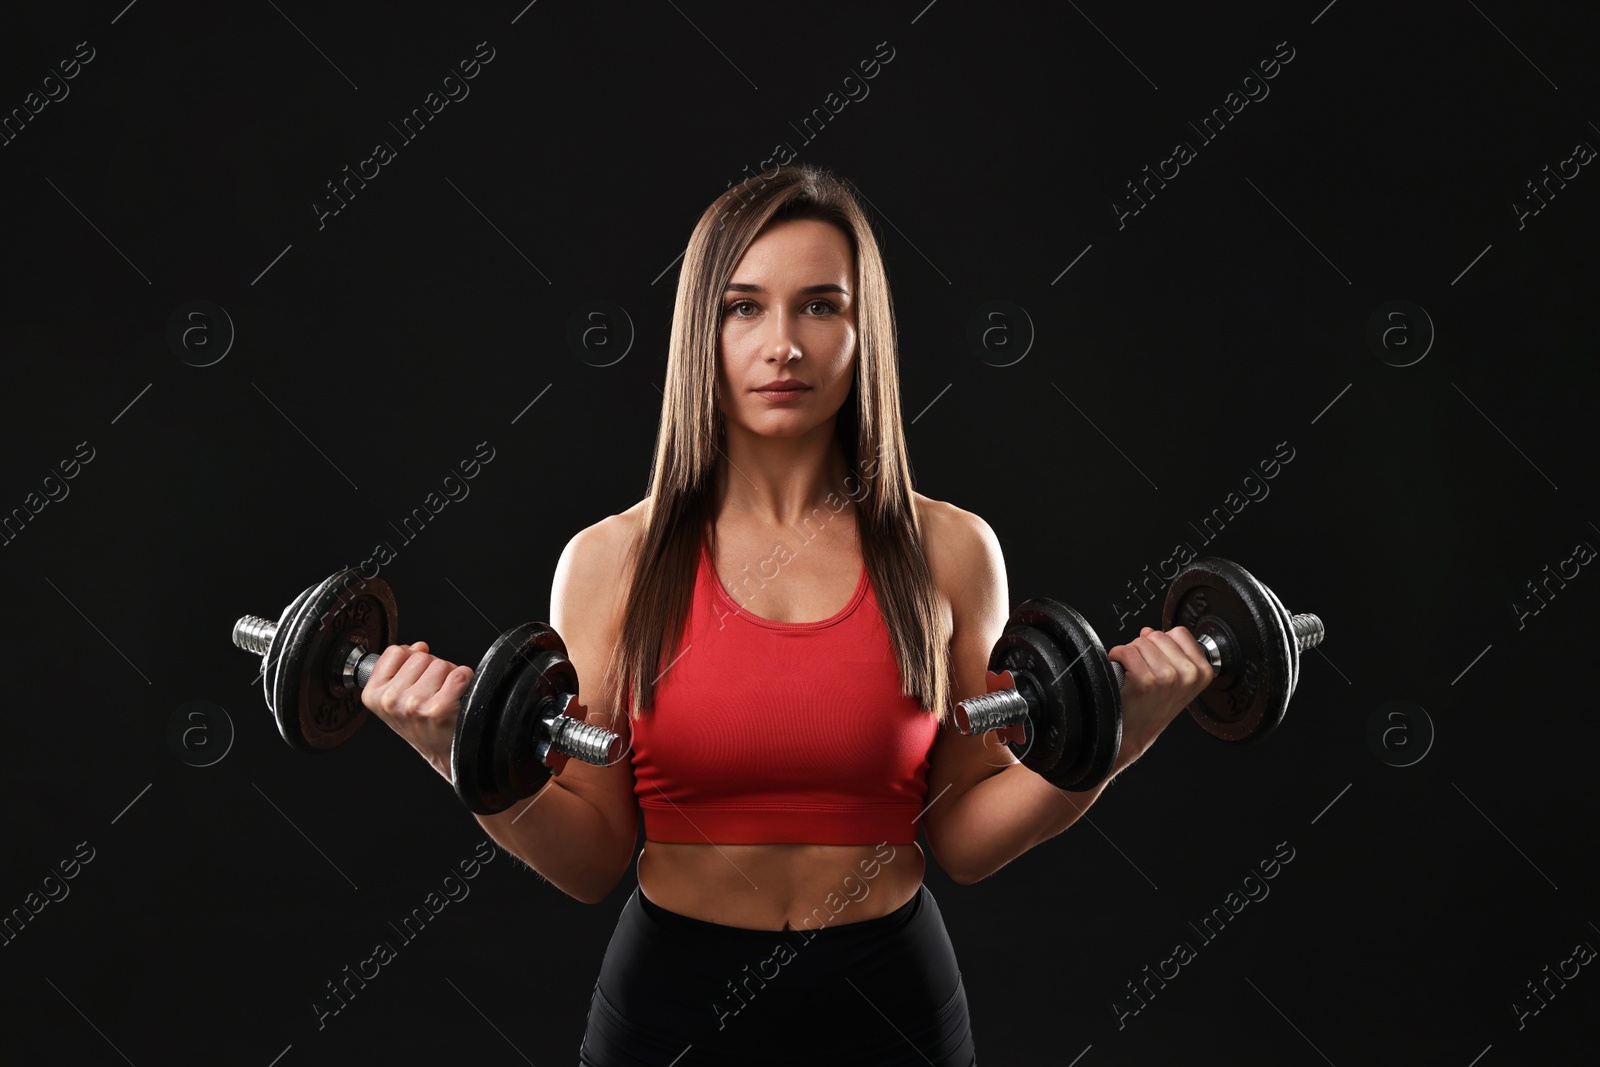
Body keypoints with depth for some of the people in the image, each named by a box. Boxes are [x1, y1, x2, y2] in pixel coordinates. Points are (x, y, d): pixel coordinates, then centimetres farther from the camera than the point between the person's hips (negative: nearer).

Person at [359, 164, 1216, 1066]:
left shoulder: (950, 551, -4)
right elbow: (594, 859, -3)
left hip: (888, 993, 1)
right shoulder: (611, 560, -6)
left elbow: (963, 839, 1)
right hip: (675, 990, 0)